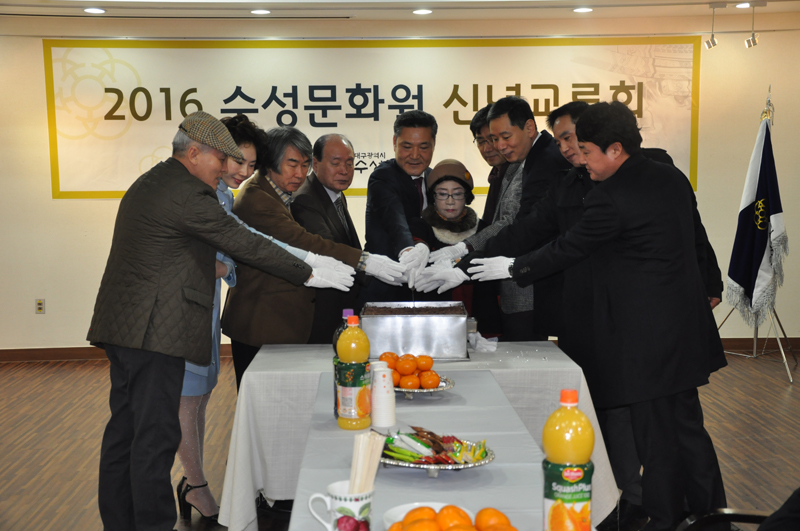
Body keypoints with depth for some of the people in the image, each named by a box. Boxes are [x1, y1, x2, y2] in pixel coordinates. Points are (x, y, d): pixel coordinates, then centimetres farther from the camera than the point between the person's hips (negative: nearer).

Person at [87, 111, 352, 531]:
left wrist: (206, 265, 26)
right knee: (155, 435, -5)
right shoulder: (187, 193, -14)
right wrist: (311, 275, -7)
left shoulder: (147, 183, 17)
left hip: (123, 329, 10)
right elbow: (245, 244, -13)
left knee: (124, 429, 14)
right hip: (155, 331, -10)